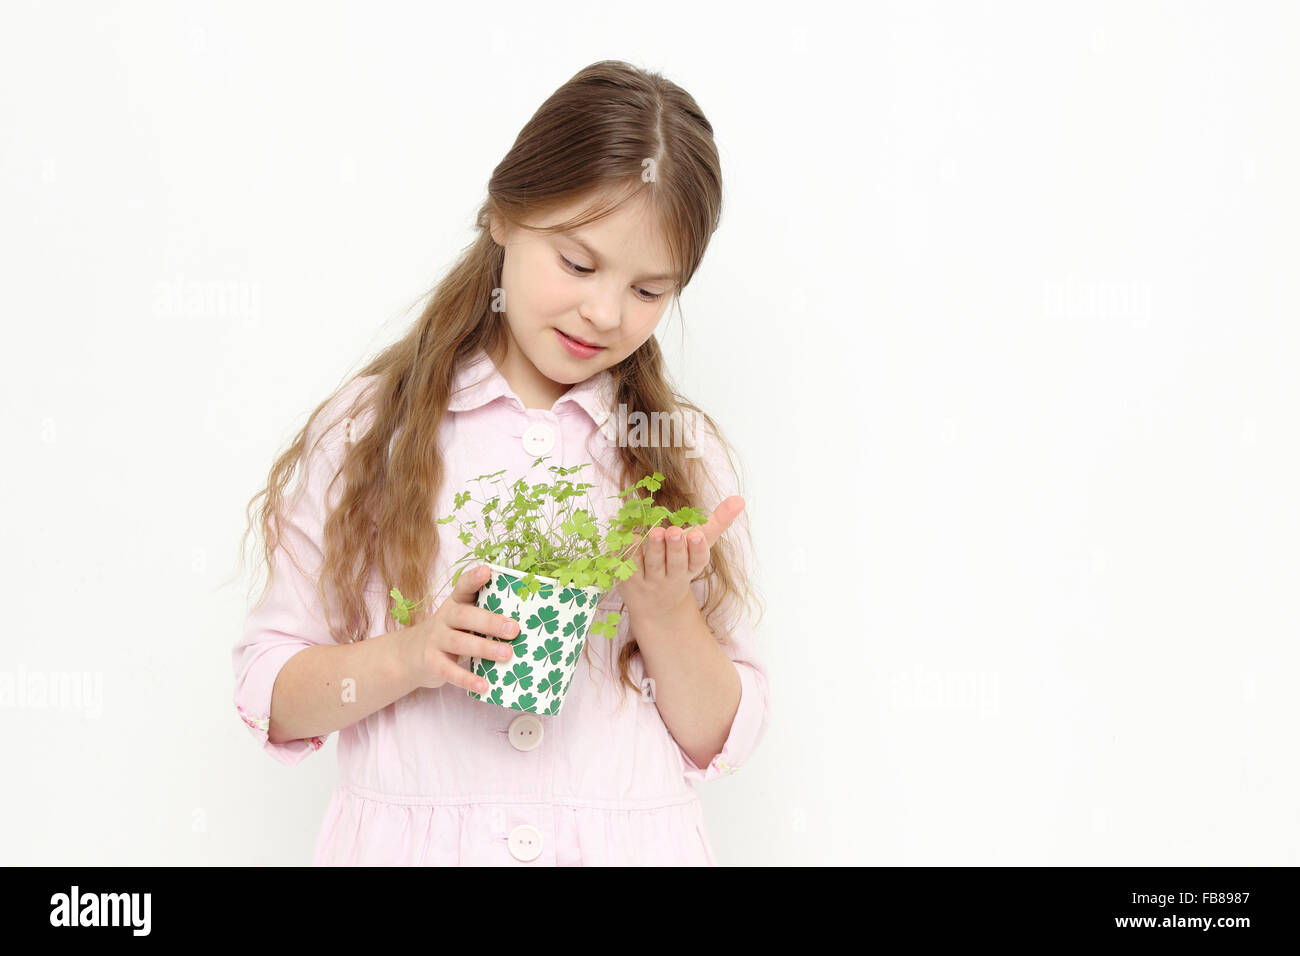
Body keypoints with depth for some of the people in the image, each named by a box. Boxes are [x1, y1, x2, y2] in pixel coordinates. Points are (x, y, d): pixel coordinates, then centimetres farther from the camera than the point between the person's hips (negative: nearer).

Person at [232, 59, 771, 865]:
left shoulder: (685, 454, 3)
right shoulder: (370, 427, -1)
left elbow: (721, 739, 3)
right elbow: (269, 694, -3)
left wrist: (663, 607, -13)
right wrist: (407, 656, -18)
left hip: (633, 840, 1)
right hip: (409, 835, -1)